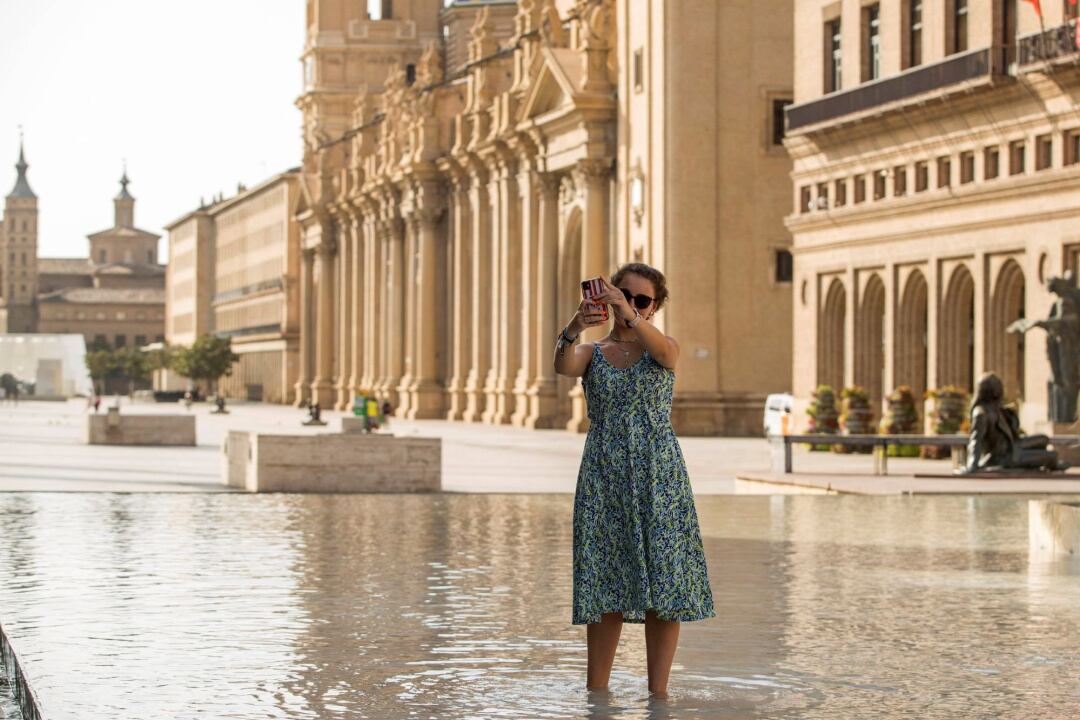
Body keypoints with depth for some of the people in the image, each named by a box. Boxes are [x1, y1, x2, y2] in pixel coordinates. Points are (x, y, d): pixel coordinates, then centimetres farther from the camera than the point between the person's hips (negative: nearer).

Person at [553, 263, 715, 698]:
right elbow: (563, 367, -15)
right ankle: (595, 691, 8)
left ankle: (658, 692, 2)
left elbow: (664, 351, -20)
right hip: (604, 477, 1)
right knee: (605, 584, 1)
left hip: (658, 477, -1)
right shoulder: (591, 353, 9)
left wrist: (631, 316, -40)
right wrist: (573, 331, -37)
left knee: (664, 581, -4)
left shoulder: (663, 348, 6)